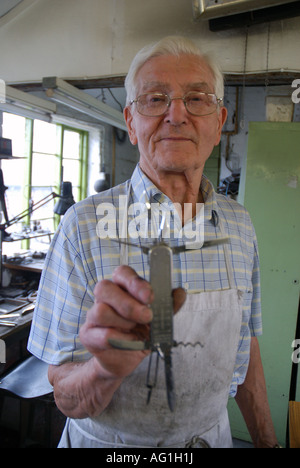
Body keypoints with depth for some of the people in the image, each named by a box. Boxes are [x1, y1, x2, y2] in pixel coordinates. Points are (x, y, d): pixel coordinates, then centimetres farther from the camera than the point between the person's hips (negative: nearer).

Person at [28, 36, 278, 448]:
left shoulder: (239, 225, -7)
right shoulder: (85, 227, -22)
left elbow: (245, 350, 3)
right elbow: (67, 400, -18)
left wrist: (267, 441, 5)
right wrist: (106, 368, -38)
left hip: (212, 436, 4)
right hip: (111, 443, -3)